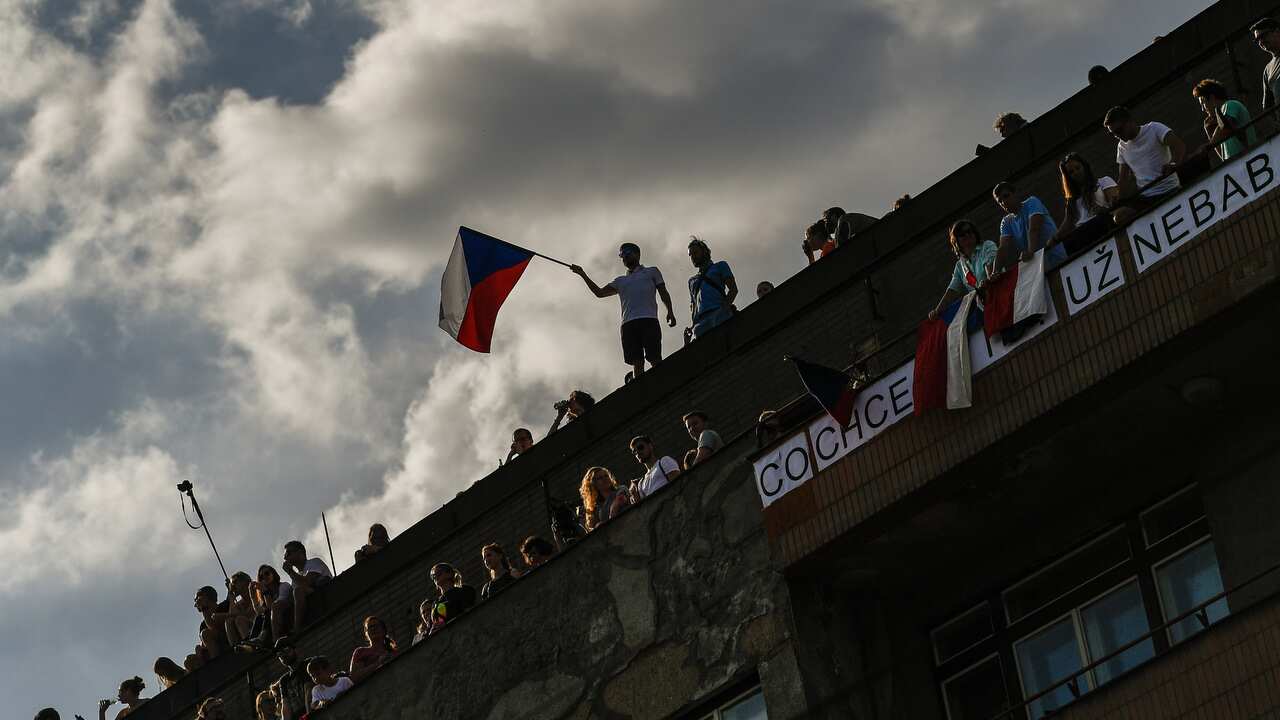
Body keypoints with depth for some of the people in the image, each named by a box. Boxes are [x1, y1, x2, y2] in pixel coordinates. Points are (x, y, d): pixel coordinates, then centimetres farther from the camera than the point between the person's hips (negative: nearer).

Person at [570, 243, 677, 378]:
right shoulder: (620, 281, 30)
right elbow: (599, 292, 23)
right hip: (628, 324, 3)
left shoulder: (652, 272, 22)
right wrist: (583, 275, 17)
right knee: (637, 362, -7)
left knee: (655, 359, -15)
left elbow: (663, 293, 12)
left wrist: (670, 311, -4)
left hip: (649, 320, -3)